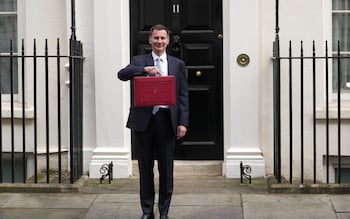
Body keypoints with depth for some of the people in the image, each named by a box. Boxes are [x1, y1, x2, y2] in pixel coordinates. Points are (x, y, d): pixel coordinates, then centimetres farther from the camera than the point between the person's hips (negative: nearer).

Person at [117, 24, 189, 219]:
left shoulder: (178, 64, 10)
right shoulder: (139, 61, 8)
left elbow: (183, 96, 6)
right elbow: (122, 74, -11)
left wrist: (183, 122, -3)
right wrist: (144, 69, -25)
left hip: (167, 120, 0)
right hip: (144, 119, 0)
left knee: (166, 168, 5)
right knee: (145, 168, 7)